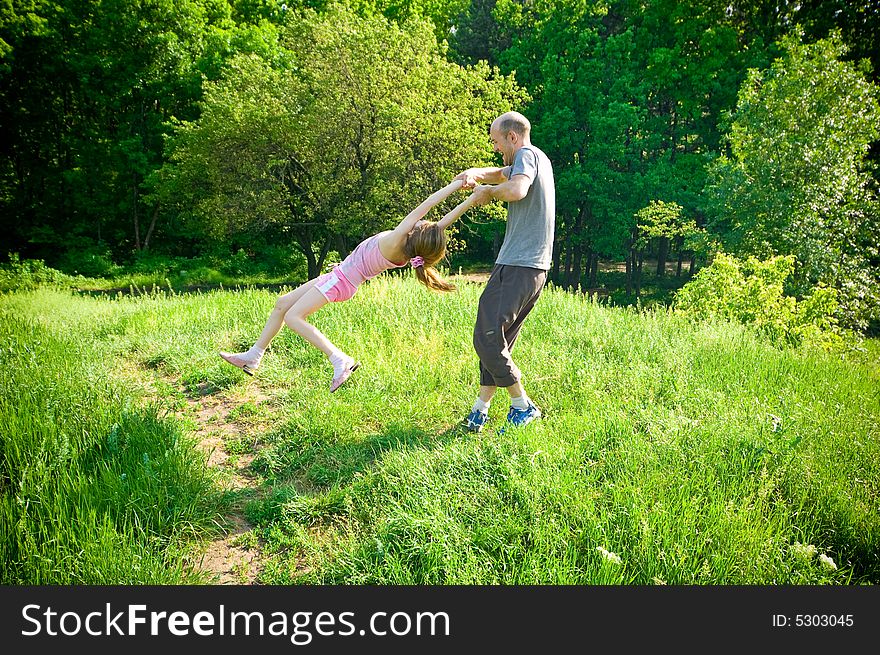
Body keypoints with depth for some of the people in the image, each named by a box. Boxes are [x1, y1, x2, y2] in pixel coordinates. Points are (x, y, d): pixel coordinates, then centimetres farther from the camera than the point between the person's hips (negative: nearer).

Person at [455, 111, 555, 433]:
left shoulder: (528, 155, -8)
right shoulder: (535, 159, 23)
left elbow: (516, 190, -28)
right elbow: (499, 174, 27)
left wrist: (489, 191, -8)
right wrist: (475, 174, 4)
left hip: (518, 268, -10)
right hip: (532, 268, 10)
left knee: (486, 338, -9)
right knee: (496, 339, 10)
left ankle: (523, 406, 0)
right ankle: (480, 409, 15)